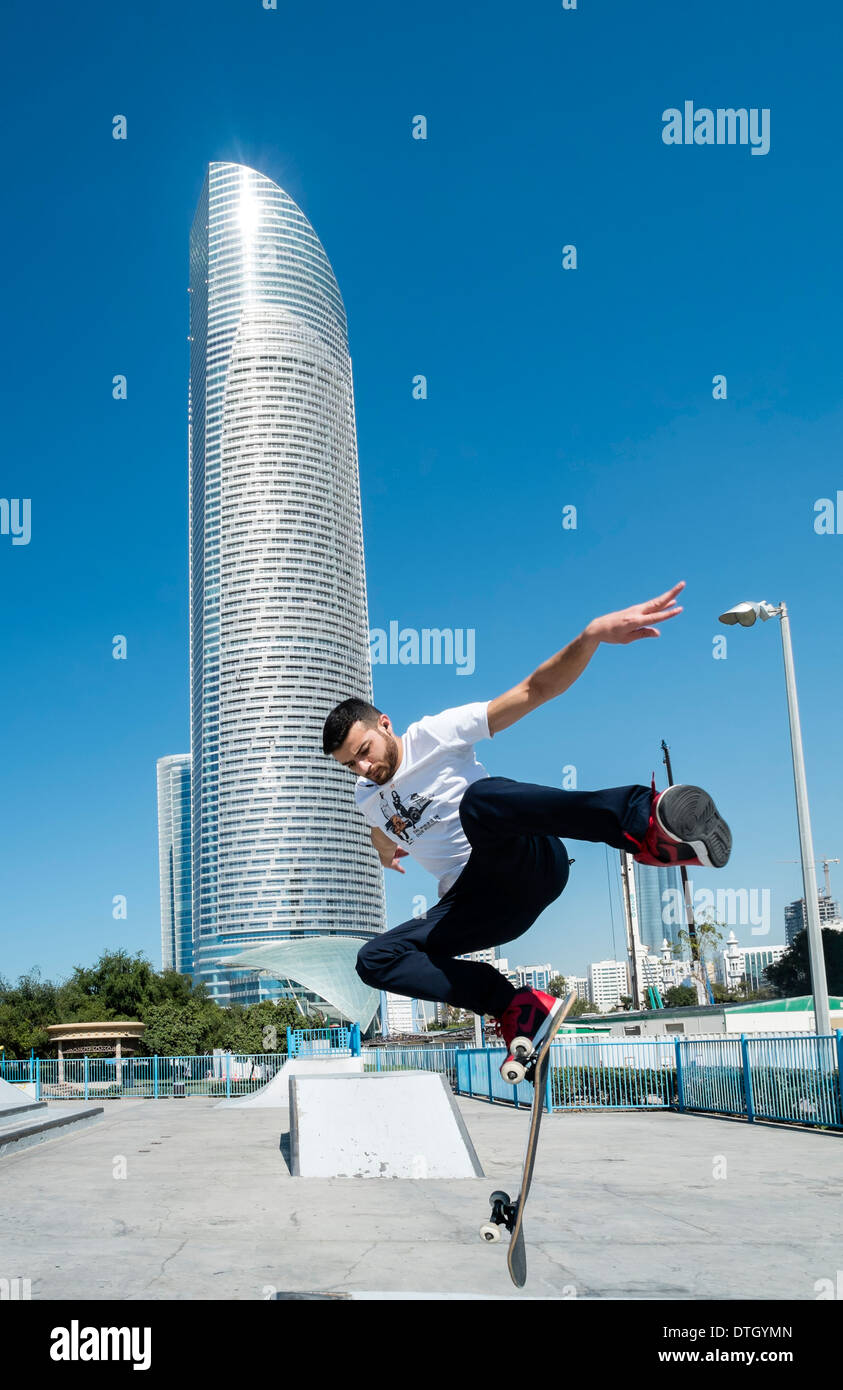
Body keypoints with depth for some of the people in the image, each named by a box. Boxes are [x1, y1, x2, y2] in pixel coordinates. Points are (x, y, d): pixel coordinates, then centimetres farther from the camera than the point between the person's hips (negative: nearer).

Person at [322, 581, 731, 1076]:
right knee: (375, 960, -13)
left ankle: (643, 821, -55)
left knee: (480, 797, -39)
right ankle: (517, 1006, -19)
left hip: (528, 862, -7)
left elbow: (534, 690, -13)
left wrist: (592, 635, -25)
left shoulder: (435, 735, -2)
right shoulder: (367, 797, 16)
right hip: (477, 902, 7)